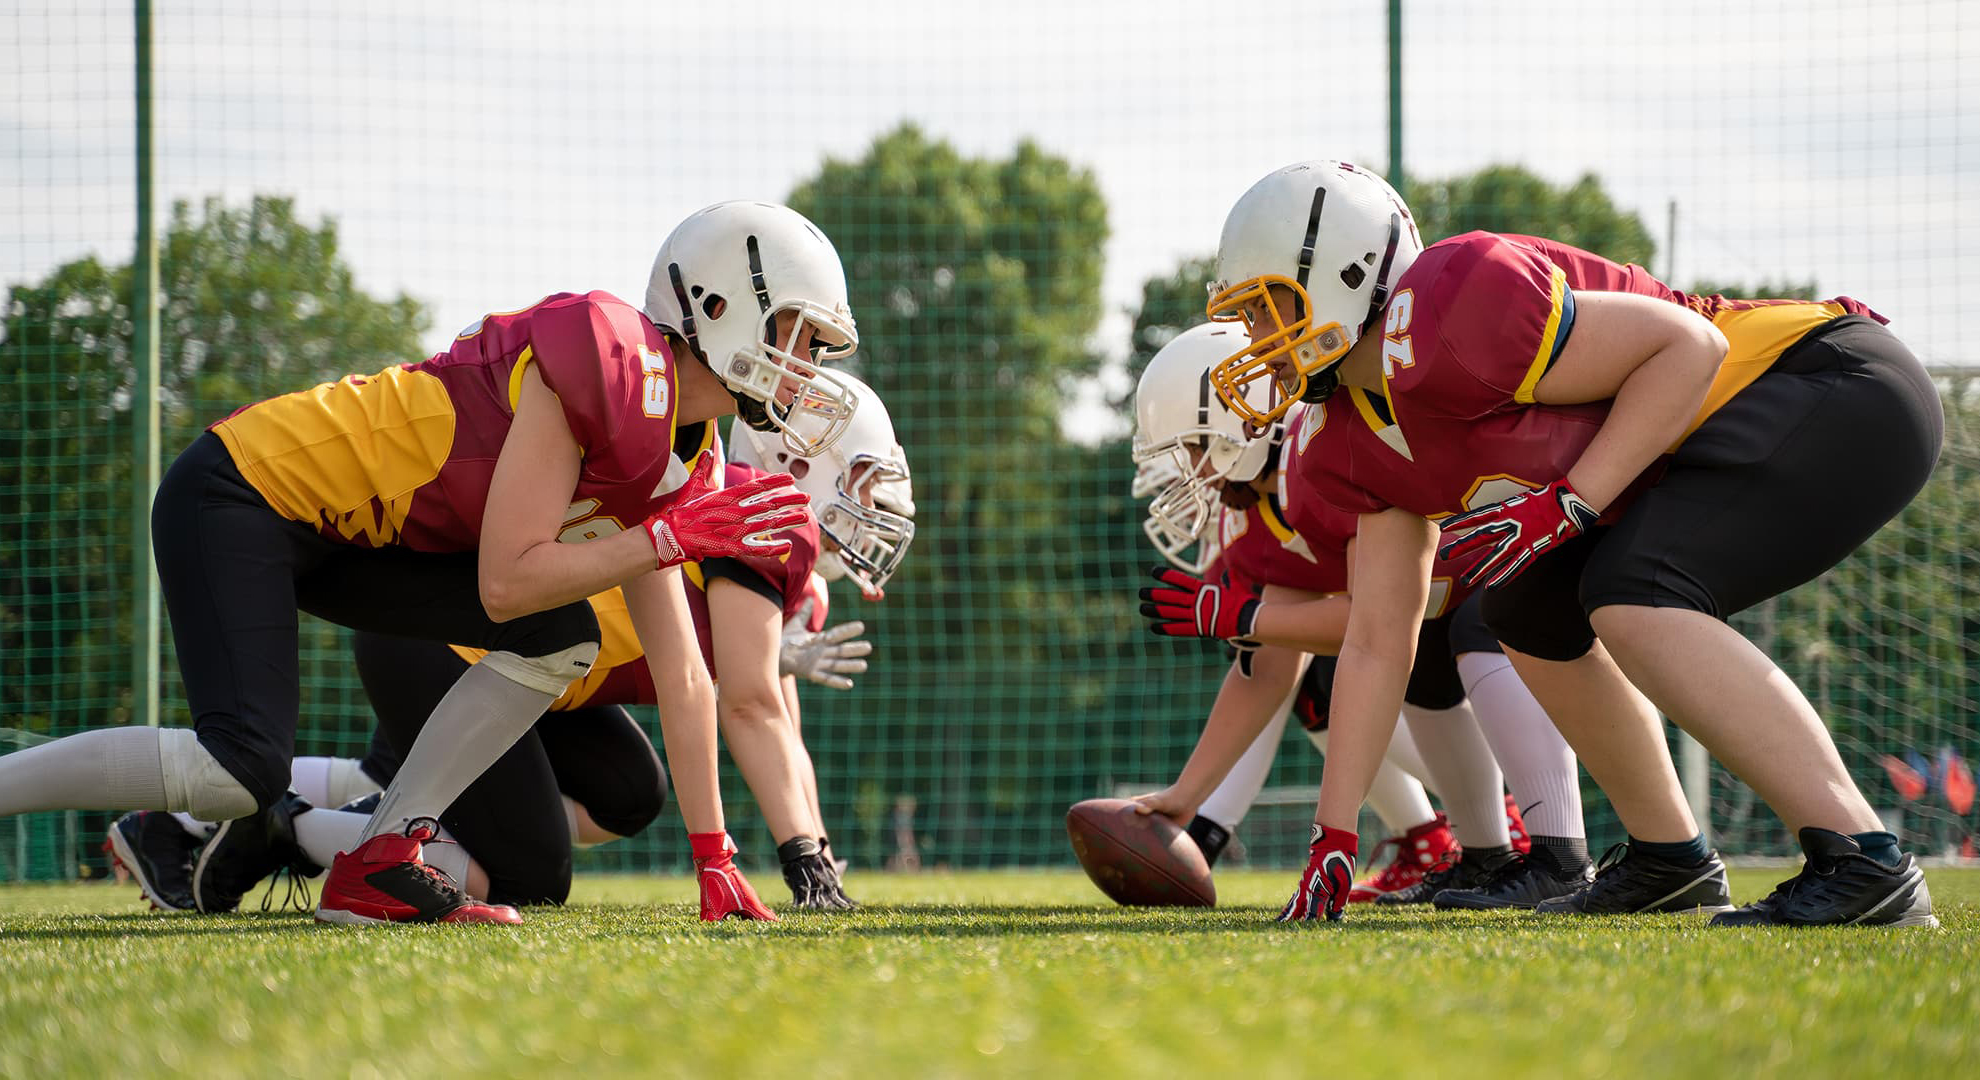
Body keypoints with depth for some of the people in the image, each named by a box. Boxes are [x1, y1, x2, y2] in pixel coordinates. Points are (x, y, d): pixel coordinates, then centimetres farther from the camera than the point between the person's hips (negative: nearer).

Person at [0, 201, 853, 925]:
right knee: (242, 770, -22)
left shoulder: (671, 467, 7)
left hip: (343, 535, 10)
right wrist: (675, 536, -19)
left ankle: (379, 864, -2)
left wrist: (714, 862, 8)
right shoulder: (609, 363, -21)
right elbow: (505, 585, -22)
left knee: (562, 636, -2)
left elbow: (682, 676, 11)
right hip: (246, 493, -9)